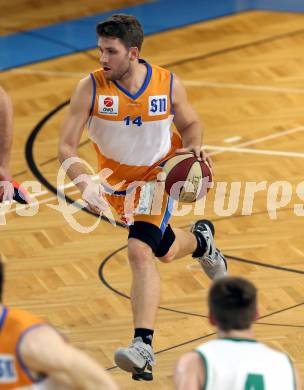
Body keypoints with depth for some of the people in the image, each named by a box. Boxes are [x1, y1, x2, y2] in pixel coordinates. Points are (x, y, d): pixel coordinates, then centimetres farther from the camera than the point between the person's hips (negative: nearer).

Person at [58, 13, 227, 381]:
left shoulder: (168, 85, -18)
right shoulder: (90, 88, -21)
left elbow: (190, 123, 2)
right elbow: (66, 148, -23)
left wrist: (194, 146, -22)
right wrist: (85, 182, -42)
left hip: (157, 175, -3)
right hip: (116, 182, 3)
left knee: (139, 251, -24)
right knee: (166, 251, 22)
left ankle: (144, 346, -26)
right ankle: (201, 239, 59)